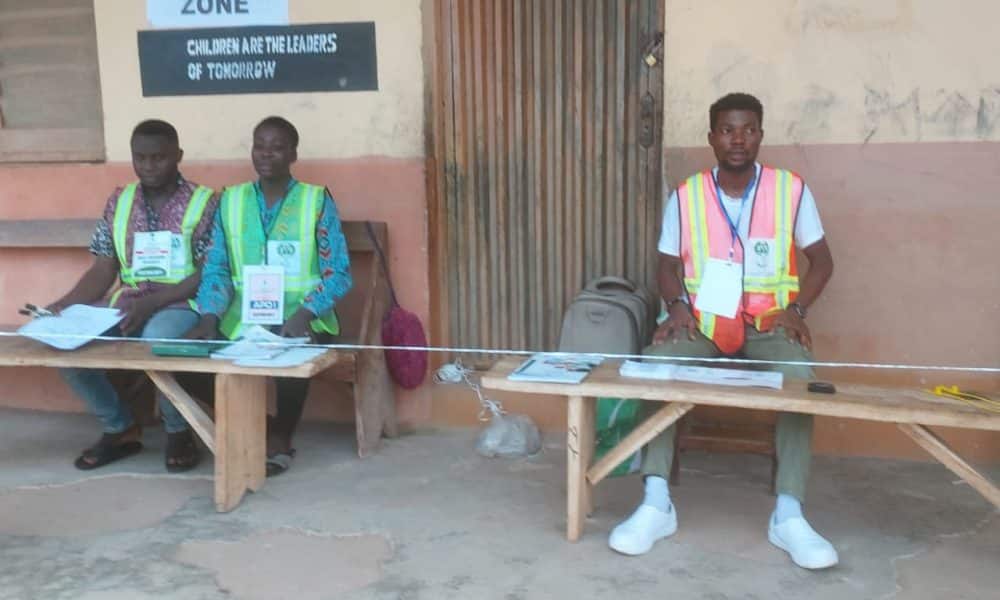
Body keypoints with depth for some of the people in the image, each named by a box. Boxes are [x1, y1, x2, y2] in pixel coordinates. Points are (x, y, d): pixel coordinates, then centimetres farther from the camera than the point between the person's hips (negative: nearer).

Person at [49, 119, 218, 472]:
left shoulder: (204, 202, -4)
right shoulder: (118, 202, 11)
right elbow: (103, 271, 10)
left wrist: (151, 303, -21)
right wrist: (65, 305, -8)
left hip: (183, 304, -5)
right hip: (127, 305, 5)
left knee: (156, 340, -37)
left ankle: (178, 431, -9)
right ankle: (120, 428, 3)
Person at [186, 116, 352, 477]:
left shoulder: (318, 201, 1)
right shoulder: (229, 201, 11)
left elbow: (338, 274, -5)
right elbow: (216, 269, 8)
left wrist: (303, 315, -21)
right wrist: (210, 318, -11)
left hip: (301, 318, -3)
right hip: (243, 317, 3)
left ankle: (280, 438, -4)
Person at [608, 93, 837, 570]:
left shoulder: (792, 189, -1)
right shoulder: (685, 196, 1)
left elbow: (821, 260, 7)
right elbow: (668, 265, 9)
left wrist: (795, 309, -10)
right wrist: (677, 306, -11)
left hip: (768, 323, -1)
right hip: (702, 321, 1)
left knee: (799, 375, -32)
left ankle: (788, 515, -24)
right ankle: (656, 504, -23)